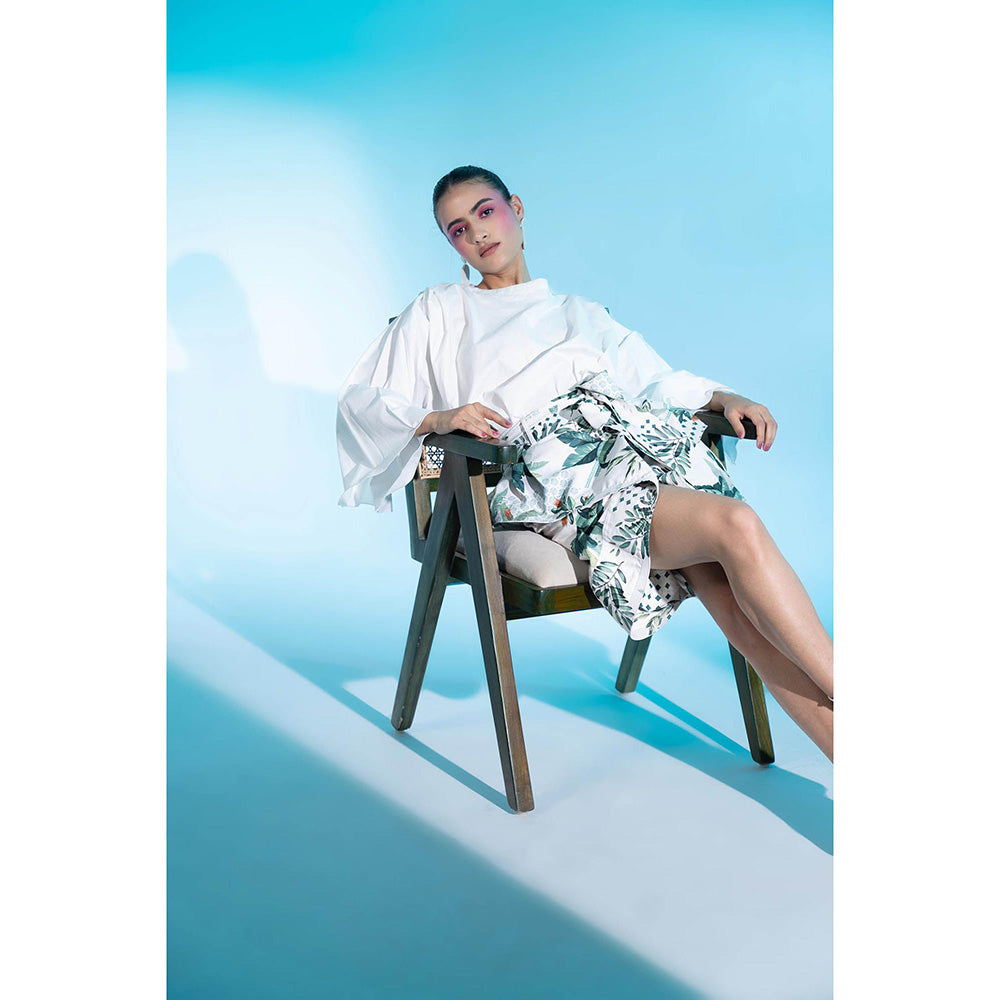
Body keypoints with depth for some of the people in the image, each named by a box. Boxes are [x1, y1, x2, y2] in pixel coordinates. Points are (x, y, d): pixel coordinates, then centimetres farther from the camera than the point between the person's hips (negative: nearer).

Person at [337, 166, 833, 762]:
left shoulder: (581, 314, 35)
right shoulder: (440, 310, 23)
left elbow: (661, 380, 30)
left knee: (733, 596, -27)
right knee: (737, 527, -30)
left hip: (646, 440, 4)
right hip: (554, 474, -4)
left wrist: (726, 397, 8)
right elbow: (359, 401, 14)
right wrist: (437, 418, -7)